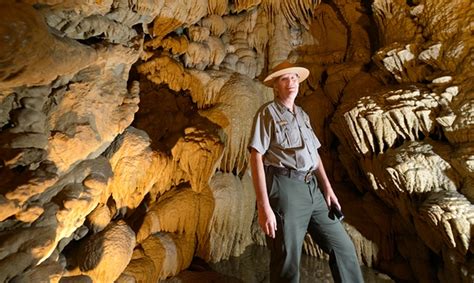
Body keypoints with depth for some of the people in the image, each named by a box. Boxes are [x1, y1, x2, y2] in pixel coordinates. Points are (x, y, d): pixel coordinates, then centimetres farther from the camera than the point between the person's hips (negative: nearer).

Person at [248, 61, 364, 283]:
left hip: (312, 189, 7)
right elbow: (256, 158, -11)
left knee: (343, 246, 10)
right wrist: (264, 207, -18)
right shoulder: (267, 113, -2)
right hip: (284, 188, -7)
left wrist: (327, 188, 14)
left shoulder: (302, 115, 20)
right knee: (288, 262, 3)